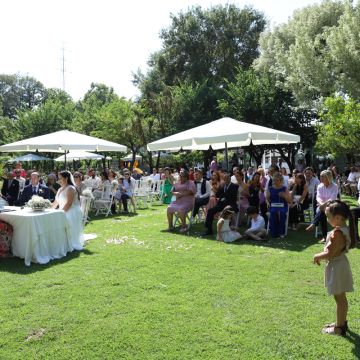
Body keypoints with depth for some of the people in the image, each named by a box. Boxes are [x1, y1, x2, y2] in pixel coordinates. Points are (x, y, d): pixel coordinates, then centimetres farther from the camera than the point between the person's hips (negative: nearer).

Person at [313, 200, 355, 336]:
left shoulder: (337, 233, -27)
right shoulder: (345, 229, 3)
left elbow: (329, 254, -28)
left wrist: (317, 256, -11)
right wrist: (322, 255, 9)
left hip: (336, 267, -9)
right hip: (340, 264, 9)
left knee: (339, 298, 4)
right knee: (341, 297, 21)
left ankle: (340, 327, 17)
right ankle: (342, 322, 35)